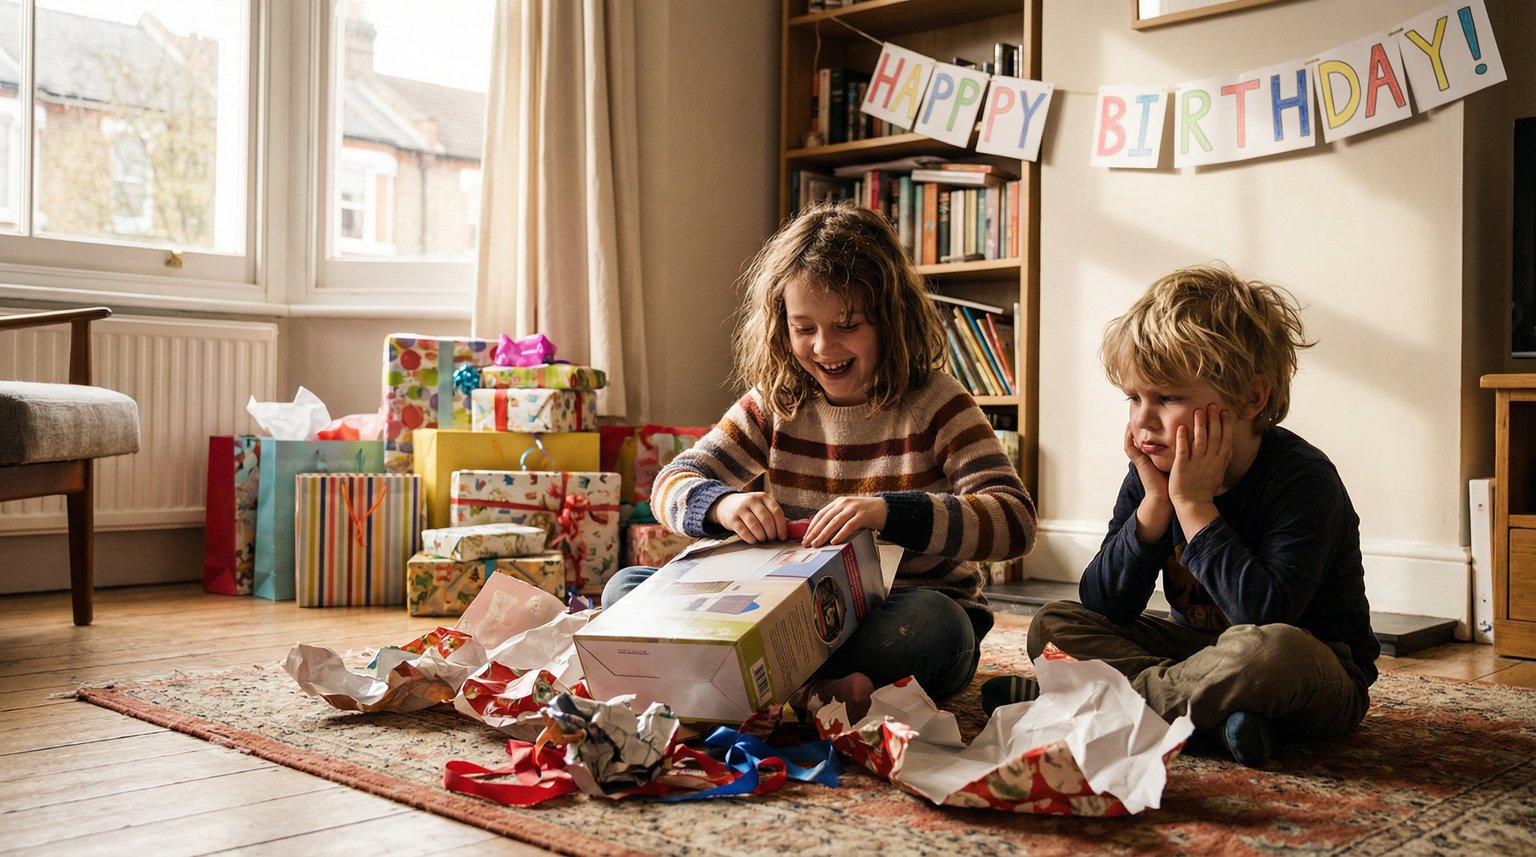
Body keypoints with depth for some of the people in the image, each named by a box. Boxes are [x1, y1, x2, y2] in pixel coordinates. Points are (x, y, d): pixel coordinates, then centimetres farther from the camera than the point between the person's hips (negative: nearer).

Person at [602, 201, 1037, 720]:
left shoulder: (934, 405, -8)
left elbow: (1016, 519, -21)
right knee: (626, 588, -11)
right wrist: (722, 503, -23)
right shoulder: (774, 404, 4)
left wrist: (889, 511, -37)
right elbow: (671, 484, 2)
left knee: (932, 623, -40)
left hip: (900, 622, -4)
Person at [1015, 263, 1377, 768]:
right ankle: (1213, 705, -22)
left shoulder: (1303, 479, -20)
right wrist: (1154, 502, -20)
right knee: (1052, 624, -7)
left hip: (1318, 680, -6)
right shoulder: (1152, 472, -4)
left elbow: (1265, 613, -33)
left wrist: (1194, 505, -28)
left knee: (1271, 648, -41)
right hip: (1197, 645, 6)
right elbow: (1103, 606, -10)